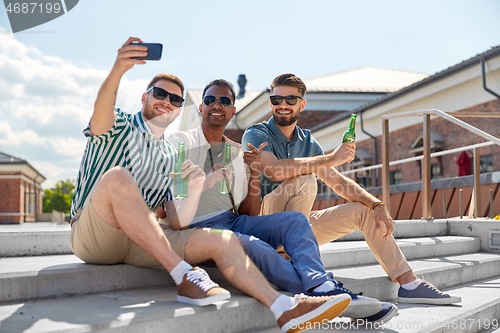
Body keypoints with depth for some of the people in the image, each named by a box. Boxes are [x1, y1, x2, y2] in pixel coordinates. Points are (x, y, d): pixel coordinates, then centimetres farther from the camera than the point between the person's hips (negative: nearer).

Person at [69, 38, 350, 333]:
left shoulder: (171, 157, 20)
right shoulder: (119, 127, 8)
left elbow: (177, 223, 9)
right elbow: (101, 115, -21)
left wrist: (195, 190, -11)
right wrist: (118, 70, -40)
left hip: (141, 241, 5)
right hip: (94, 235, -4)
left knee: (222, 240, -15)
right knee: (117, 176, -35)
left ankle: (285, 309, -20)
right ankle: (185, 277, -32)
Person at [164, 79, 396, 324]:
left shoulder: (239, 153, 18)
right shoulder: (179, 143, 6)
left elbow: (250, 214, 13)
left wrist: (255, 172, -1)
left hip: (235, 222, 5)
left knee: (295, 220, -18)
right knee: (251, 245, -35)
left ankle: (322, 287, -41)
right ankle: (321, 292, -32)